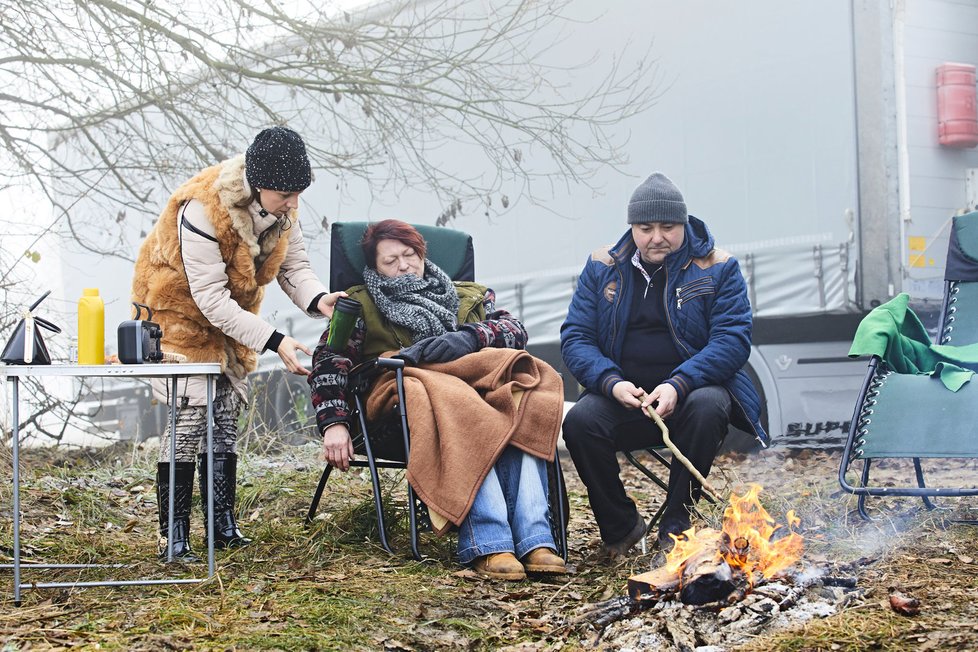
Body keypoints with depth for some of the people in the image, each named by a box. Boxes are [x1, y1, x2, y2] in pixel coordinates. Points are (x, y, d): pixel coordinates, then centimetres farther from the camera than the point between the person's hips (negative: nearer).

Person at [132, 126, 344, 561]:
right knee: (189, 414, -15)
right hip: (180, 309, -7)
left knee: (227, 414, 7)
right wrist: (275, 343, -40)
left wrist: (318, 299, -30)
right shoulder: (201, 210, -36)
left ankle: (223, 525, 14)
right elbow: (211, 299, -35)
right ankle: (174, 536, -10)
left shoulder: (282, 208, -15)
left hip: (232, 310, 7)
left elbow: (293, 267, -7)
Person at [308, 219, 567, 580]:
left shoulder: (470, 296, 32)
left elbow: (514, 330, 13)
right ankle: (488, 545, -50)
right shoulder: (362, 306, 25)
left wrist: (469, 337, -9)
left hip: (477, 382, 3)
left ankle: (535, 541, -46)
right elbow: (329, 361, 8)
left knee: (520, 409, -33)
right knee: (460, 415, -39)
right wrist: (333, 422, -10)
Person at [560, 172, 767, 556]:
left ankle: (676, 525, -18)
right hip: (623, 396, 2)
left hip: (694, 391, -2)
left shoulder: (716, 268, 2)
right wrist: (611, 383, -18)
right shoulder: (602, 268, 9)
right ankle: (621, 525, -6)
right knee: (579, 421, -28)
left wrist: (679, 386, -24)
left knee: (708, 407, -36)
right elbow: (575, 337, 4)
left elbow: (733, 338, -8)